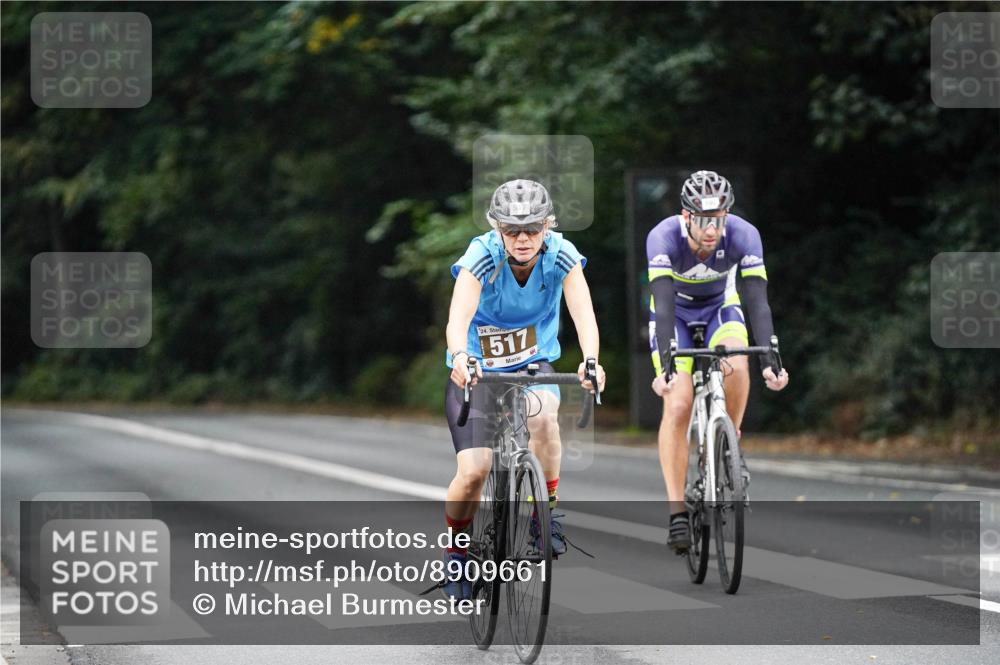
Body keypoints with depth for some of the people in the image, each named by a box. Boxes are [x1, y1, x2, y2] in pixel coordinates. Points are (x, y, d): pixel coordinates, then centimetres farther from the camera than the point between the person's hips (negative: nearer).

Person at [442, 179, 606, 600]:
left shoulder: (562, 256, -19)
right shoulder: (482, 257, -25)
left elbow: (583, 313, -32)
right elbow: (459, 316, -39)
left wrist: (591, 360, -52)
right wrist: (460, 358, -61)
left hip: (534, 364, 1)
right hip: (477, 368, -1)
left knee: (543, 416, -34)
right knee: (473, 471, -14)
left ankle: (547, 509, -12)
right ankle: (455, 553, 12)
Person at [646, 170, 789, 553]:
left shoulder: (743, 236, -29)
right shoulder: (664, 237, -33)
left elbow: (758, 302, -33)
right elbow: (663, 304, -40)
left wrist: (772, 359, -46)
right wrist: (665, 364, -52)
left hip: (720, 307, 1)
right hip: (675, 312, -1)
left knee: (736, 366, -31)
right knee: (678, 405, -17)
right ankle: (677, 513, -14)